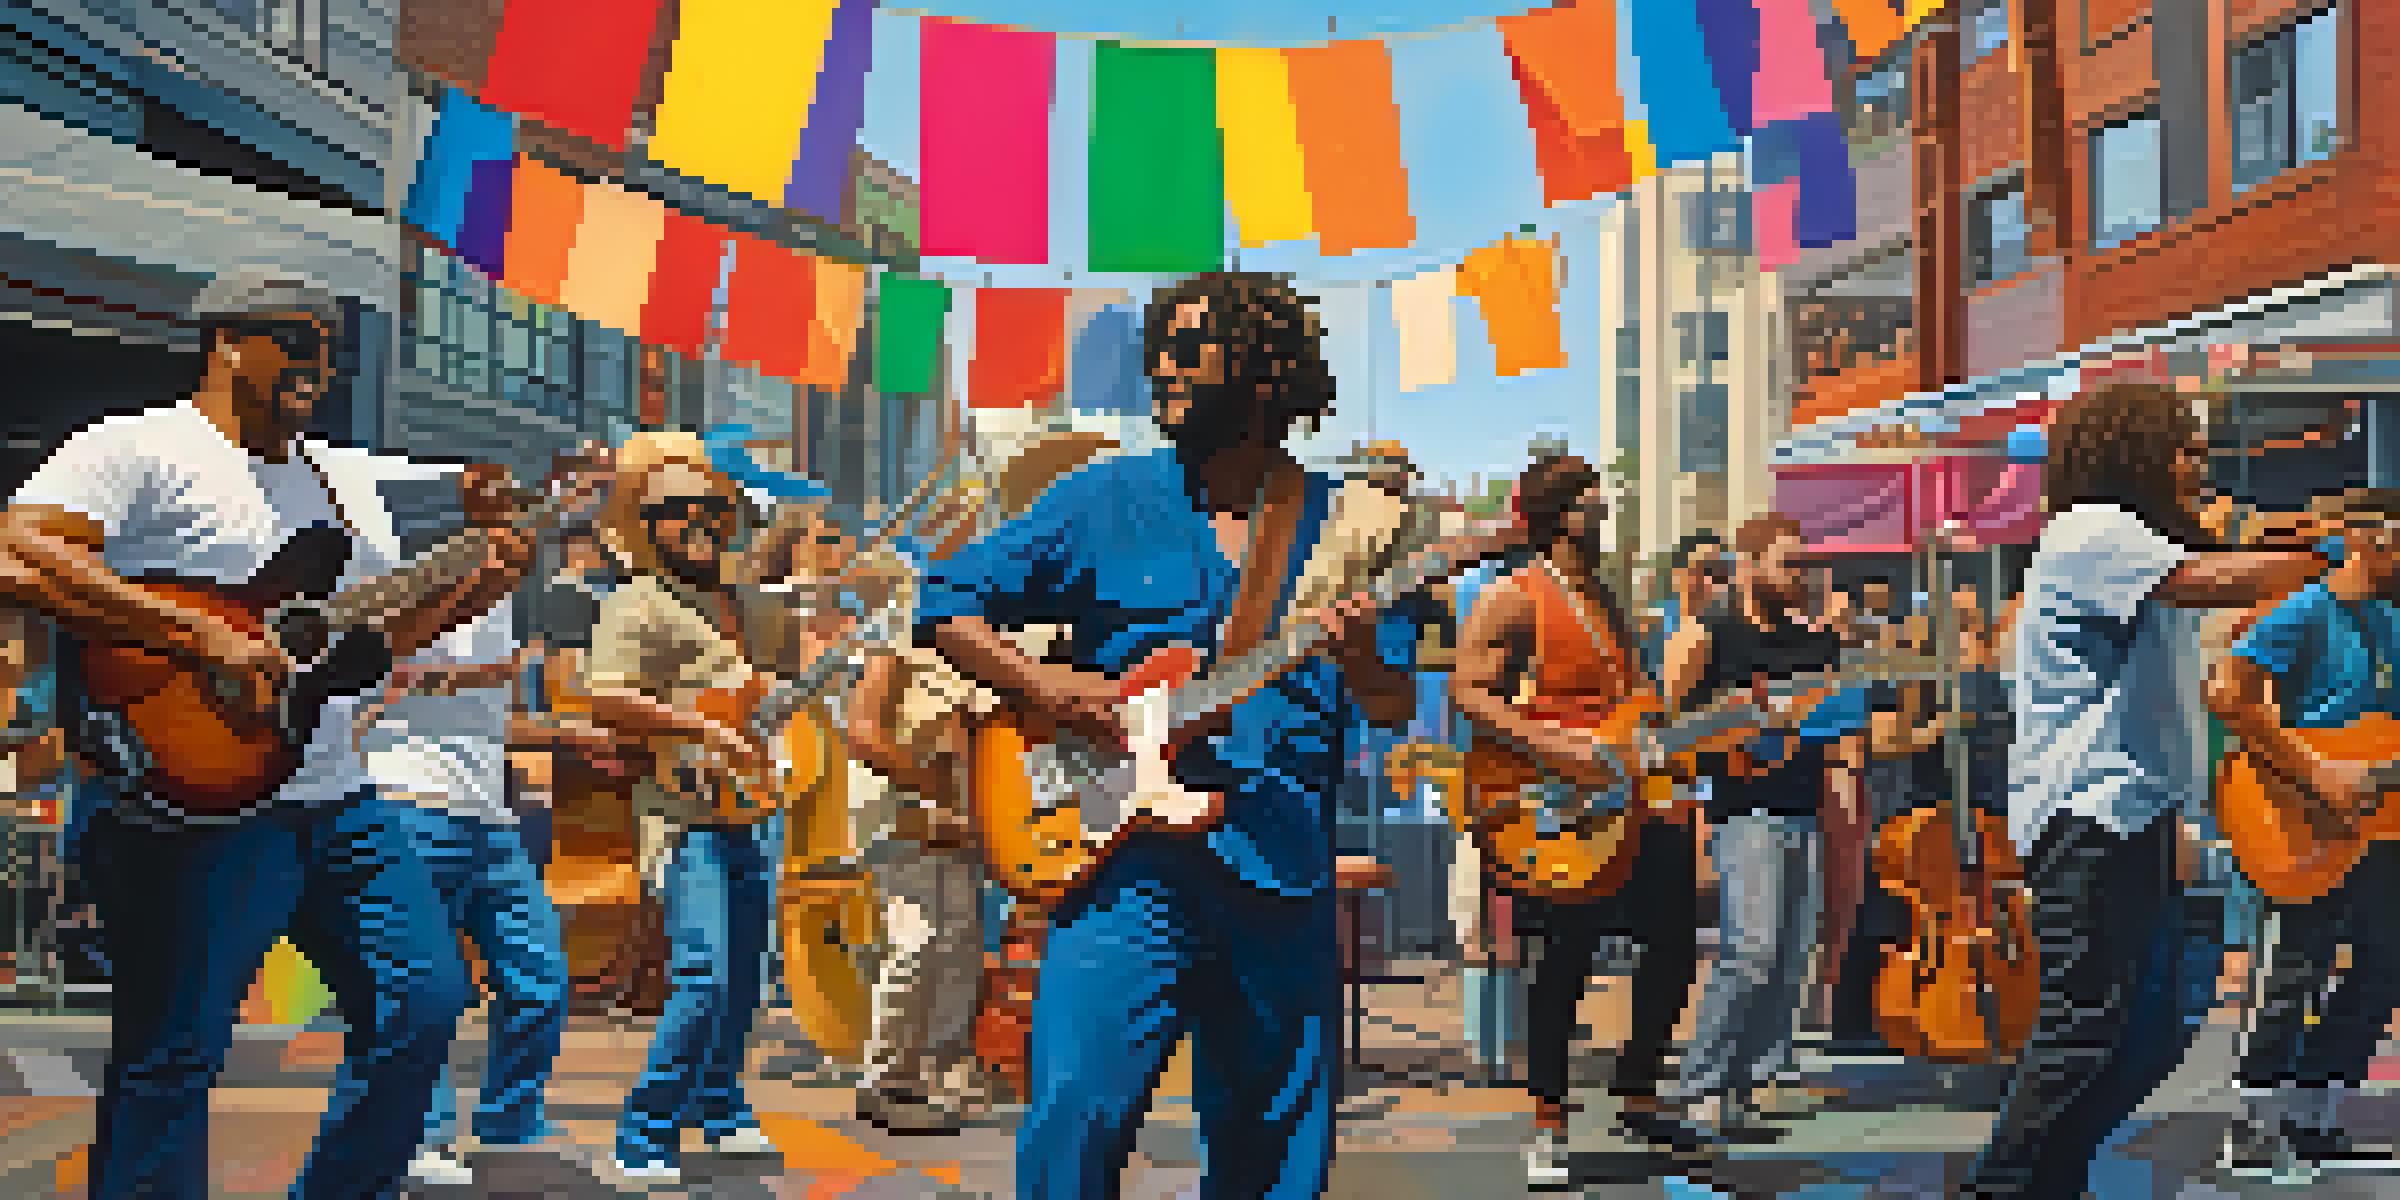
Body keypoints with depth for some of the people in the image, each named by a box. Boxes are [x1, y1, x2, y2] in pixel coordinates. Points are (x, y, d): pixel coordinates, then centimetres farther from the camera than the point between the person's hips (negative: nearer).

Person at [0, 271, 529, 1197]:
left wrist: (475, 585, 11)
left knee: (426, 1002, 4)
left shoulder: (323, 480, 22)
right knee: (172, 1062, -3)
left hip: (338, 799, 8)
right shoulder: (139, 449, -5)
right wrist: (206, 639, -25)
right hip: (199, 804, -8)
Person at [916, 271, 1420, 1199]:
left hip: (1285, 879, 2)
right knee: (1076, 1117, -16)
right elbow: (945, 604, 7)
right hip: (1128, 860, -1)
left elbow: (1399, 714, 6)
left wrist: (1362, 665, -16)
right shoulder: (1106, 501, 6)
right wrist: (1049, 687, -8)